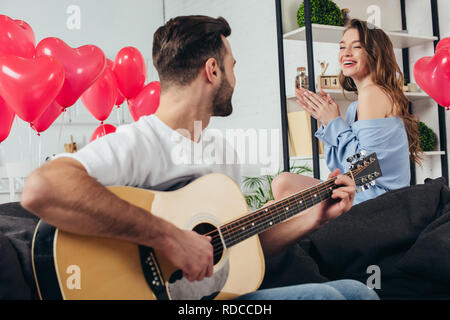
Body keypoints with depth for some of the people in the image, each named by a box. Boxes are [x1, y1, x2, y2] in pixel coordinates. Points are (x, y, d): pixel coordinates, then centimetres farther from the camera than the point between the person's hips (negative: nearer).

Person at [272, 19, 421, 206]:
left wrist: (335, 122, -11)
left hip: (376, 197, -9)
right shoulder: (355, 107, 14)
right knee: (282, 183, 4)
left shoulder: (372, 93, -13)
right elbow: (341, 168, 12)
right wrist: (326, 122, 4)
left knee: (284, 185, -10)